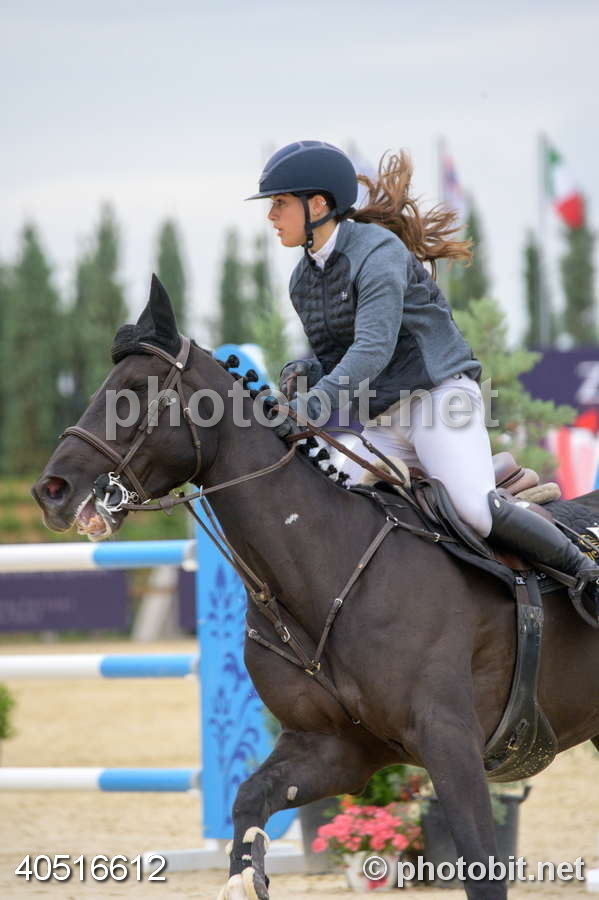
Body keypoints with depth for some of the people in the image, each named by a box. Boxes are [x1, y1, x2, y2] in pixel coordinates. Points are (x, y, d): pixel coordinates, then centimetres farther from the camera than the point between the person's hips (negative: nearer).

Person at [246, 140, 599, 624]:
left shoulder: (378, 252, -14)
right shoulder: (303, 280, 12)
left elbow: (373, 349, -25)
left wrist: (318, 401, -35)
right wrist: (308, 369, -5)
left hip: (439, 395, -8)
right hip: (385, 422, 8)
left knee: (477, 509, -26)